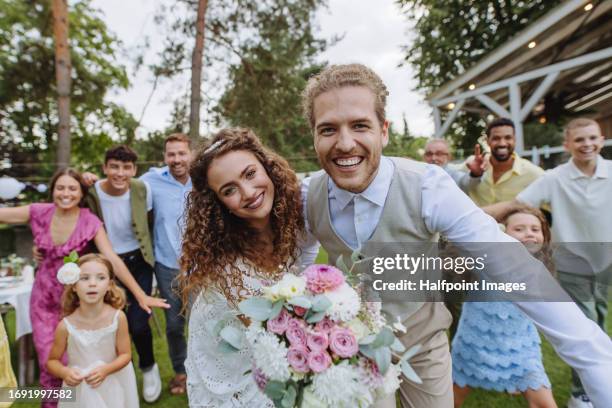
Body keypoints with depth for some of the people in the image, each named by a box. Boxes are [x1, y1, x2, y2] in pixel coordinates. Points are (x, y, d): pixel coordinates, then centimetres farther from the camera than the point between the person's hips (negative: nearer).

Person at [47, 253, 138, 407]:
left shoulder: (118, 317, -19)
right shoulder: (66, 325, -17)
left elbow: (125, 354, -10)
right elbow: (52, 361, -3)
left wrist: (105, 370, -25)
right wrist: (64, 372, -21)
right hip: (80, 392, 0)